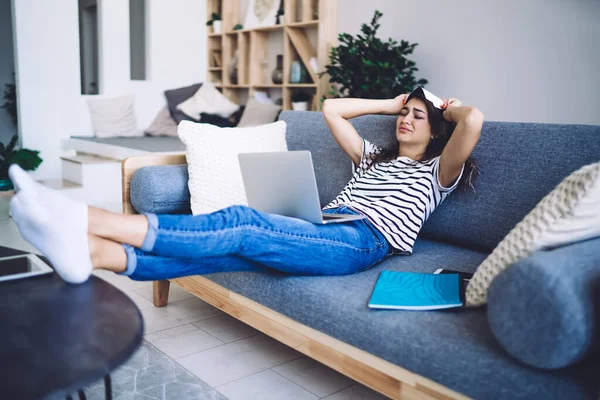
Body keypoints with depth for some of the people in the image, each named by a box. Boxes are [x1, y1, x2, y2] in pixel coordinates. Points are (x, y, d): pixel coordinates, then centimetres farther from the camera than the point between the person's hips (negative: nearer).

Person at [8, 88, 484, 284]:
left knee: (244, 232, -27)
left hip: (364, 242, -6)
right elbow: (331, 108, 33)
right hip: (325, 232, 6)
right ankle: (91, 250, -38)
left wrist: (447, 110, 17)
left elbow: (474, 118, -5)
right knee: (242, 221, -23)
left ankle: (85, 221, -36)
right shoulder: (376, 156, 32)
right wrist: (390, 104, 36)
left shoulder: (437, 170, 15)